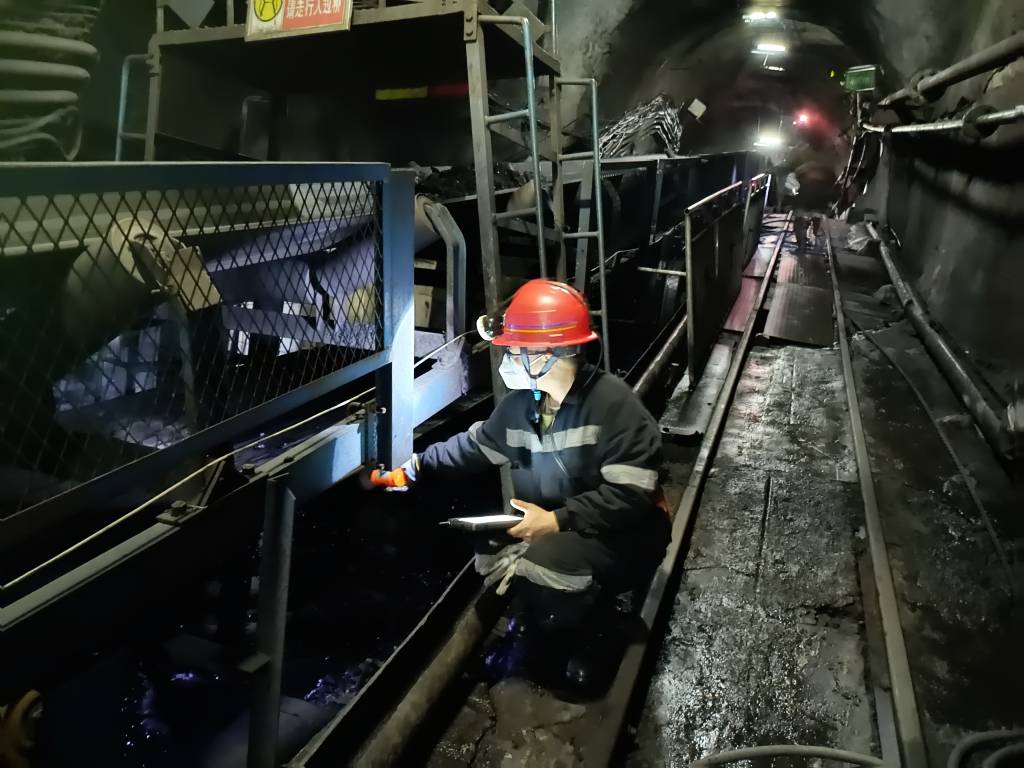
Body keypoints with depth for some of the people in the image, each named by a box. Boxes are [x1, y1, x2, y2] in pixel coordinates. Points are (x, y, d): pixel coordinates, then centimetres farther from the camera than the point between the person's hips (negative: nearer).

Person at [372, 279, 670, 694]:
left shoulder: (613, 402, -25)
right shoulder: (520, 403, -2)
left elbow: (630, 493, -28)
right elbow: (475, 445, 14)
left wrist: (557, 520, -32)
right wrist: (415, 468, 9)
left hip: (624, 533, -7)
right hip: (554, 527, 7)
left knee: (540, 565, -29)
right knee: (491, 551, -9)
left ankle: (595, 632, 2)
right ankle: (536, 620, 18)